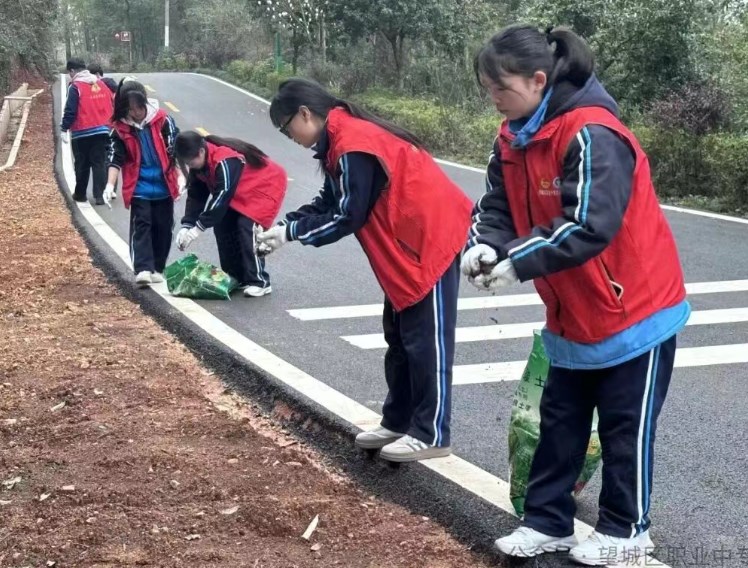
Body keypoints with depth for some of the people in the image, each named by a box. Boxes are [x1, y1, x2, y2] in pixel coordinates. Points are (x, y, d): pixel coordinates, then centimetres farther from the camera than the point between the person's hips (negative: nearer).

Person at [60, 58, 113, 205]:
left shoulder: (75, 87, -9)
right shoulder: (101, 84, 8)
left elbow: (70, 111, -14)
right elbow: (111, 106, 12)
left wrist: (64, 129, -9)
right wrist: (108, 124, 20)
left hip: (82, 132, -4)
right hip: (102, 131, 4)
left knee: (82, 165, 8)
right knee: (100, 163, 4)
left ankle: (80, 194, 18)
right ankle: (99, 195, -1)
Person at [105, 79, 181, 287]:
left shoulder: (162, 121, -4)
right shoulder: (120, 129, -2)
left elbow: (176, 149, -2)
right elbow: (115, 159, -3)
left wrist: (181, 176, -8)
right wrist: (110, 185, -15)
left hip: (164, 186, 1)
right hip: (139, 188, -1)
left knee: (163, 228, 7)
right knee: (141, 226, -10)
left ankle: (157, 269, 19)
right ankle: (143, 269, -18)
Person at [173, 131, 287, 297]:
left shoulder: (225, 161, -34)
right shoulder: (201, 162, -7)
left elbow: (222, 196, -34)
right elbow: (195, 194, -3)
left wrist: (198, 228, -30)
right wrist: (187, 225, -15)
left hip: (266, 187, -9)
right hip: (241, 193, 9)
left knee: (247, 227, -22)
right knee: (222, 226, 2)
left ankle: (259, 281, -14)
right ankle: (235, 277, 12)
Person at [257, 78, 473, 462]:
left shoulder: (354, 145, -22)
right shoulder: (341, 139, 9)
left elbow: (348, 217, -21)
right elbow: (329, 202, 14)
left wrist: (291, 232, -11)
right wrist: (286, 224, 0)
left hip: (432, 237, -11)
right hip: (409, 242, 11)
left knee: (427, 339, -5)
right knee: (399, 334, 15)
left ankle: (431, 434, 2)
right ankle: (398, 422, 24)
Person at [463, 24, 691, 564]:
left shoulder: (592, 135, -27)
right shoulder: (514, 139, 0)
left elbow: (589, 227, -34)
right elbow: (497, 207, 2)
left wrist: (517, 263, -31)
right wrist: (484, 246, -20)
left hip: (635, 310, -8)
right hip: (572, 316, 8)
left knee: (625, 427, 8)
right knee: (560, 421, 13)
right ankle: (548, 521, 25)